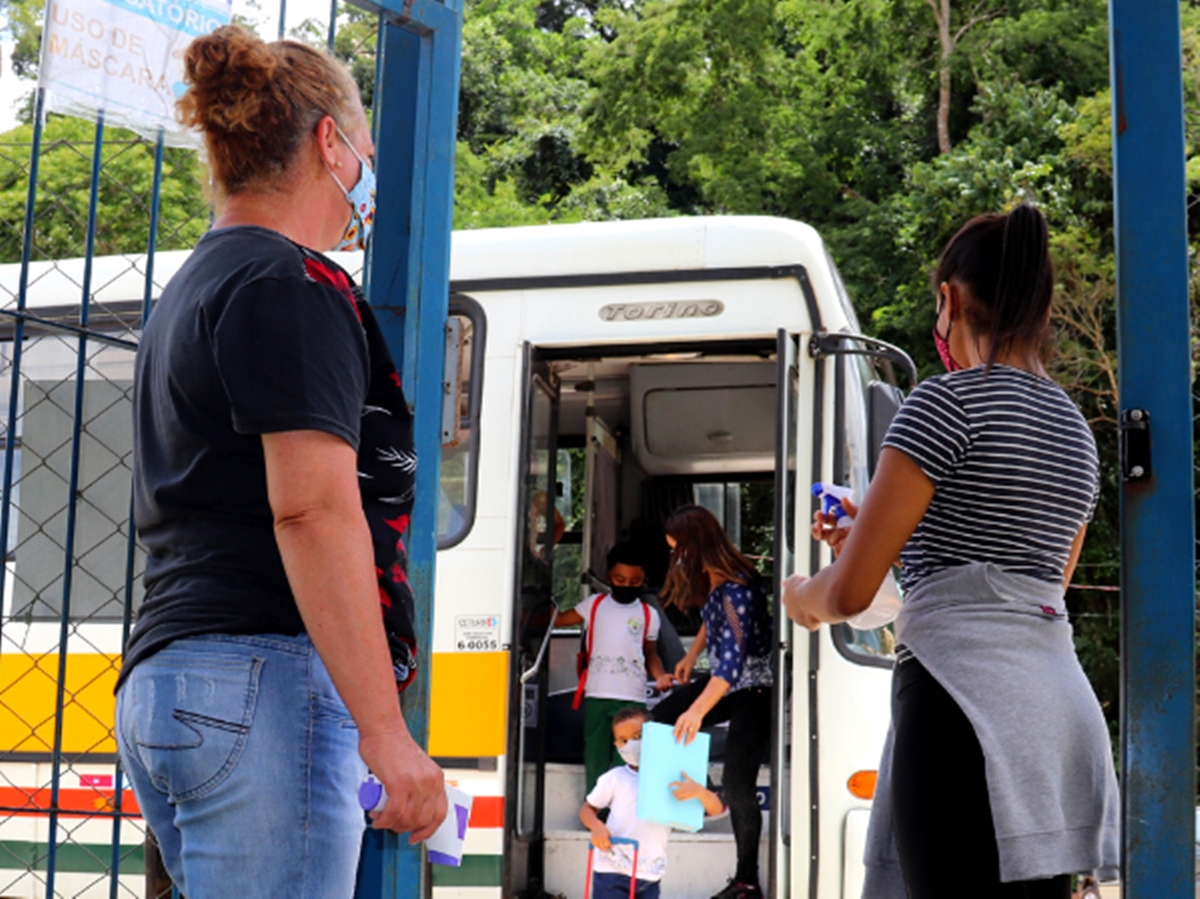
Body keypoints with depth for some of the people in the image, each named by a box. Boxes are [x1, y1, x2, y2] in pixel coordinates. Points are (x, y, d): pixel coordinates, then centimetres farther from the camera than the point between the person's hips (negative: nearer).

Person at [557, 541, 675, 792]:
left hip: (632, 698, -1)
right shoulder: (594, 605, 11)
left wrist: (660, 676, 0)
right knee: (595, 761, 6)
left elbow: (651, 654, 16)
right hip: (596, 695, 1)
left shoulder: (648, 615, 11)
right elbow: (557, 619, 10)